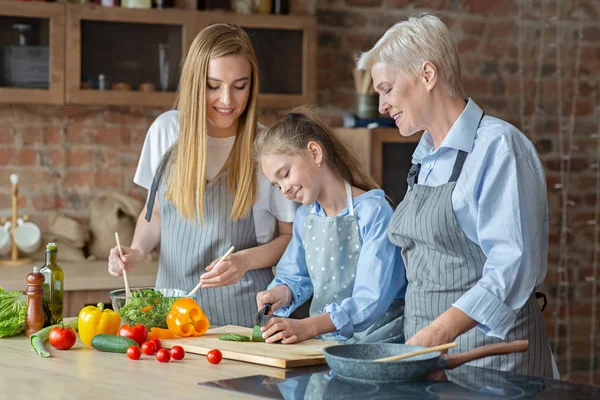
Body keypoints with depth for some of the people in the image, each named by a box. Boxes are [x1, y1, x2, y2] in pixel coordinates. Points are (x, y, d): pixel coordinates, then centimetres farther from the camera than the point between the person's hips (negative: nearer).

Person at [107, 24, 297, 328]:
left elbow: (291, 236, 3)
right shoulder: (167, 130, 4)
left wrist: (246, 260, -14)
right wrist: (137, 251, -1)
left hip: (241, 312, -3)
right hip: (172, 302, 3)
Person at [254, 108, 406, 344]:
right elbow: (294, 275, 25)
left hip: (376, 343, -6)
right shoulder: (305, 216, 13)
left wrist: (307, 327, -30)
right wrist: (283, 292, 0)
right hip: (323, 342, 6)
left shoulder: (373, 211, -10)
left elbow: (372, 299, -18)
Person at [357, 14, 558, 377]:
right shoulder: (424, 160, 14)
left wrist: (436, 333, -28)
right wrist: (419, 341, 8)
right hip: (427, 346, 7)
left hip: (491, 350, -7)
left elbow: (513, 268, -21)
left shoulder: (497, 146, -12)